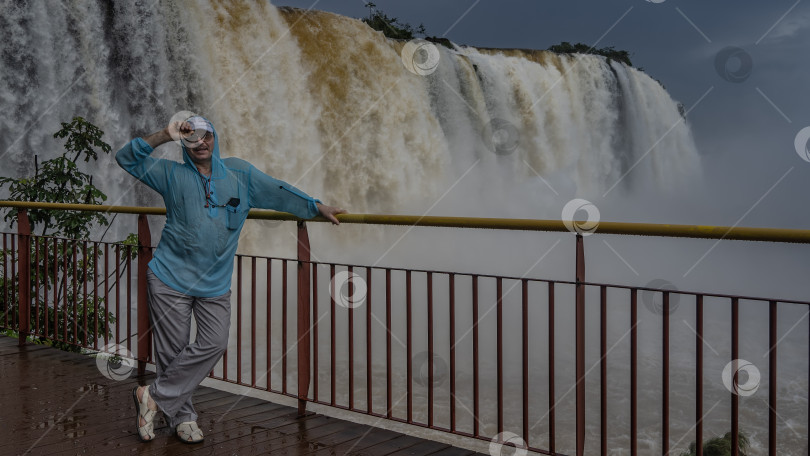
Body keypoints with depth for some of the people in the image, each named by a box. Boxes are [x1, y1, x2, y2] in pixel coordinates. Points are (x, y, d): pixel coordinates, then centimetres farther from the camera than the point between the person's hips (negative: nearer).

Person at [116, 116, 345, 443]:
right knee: (173, 350, 1)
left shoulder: (240, 173, 7)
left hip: (215, 283, 2)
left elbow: (279, 192, 10)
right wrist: (164, 136, -12)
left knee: (213, 344, -9)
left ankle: (154, 396, 6)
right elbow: (126, 159, -1)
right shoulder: (172, 174, 2)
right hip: (171, 278, -2)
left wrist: (318, 207, 7)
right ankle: (182, 417, 19)